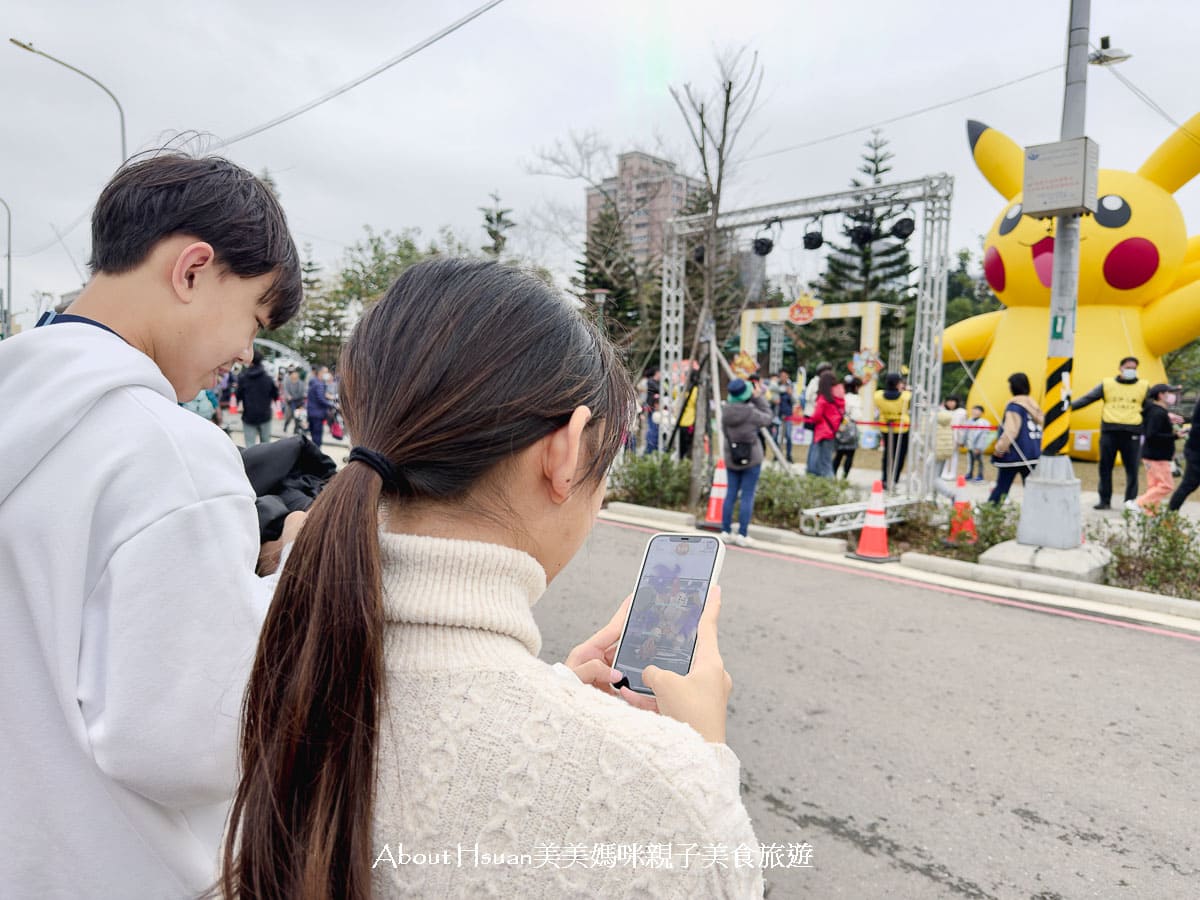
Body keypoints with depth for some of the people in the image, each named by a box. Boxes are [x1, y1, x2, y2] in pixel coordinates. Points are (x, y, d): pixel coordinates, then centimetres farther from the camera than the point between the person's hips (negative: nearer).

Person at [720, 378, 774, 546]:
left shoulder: (725, 412, -4)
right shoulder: (750, 413, -16)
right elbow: (767, 418, 0)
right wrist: (758, 398, 5)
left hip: (731, 459, 5)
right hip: (752, 459, -5)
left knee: (731, 494, 13)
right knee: (747, 496, 0)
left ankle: (725, 531, 15)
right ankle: (742, 534, 0)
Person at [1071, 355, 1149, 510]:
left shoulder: (1143, 386, 11)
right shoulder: (1107, 384, 8)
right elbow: (1087, 398, 3)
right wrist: (1069, 407, -7)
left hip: (1131, 433, 0)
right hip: (1109, 431, 0)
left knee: (1132, 469, 2)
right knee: (1105, 467, 4)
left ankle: (1130, 501, 11)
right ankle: (1105, 501, 13)